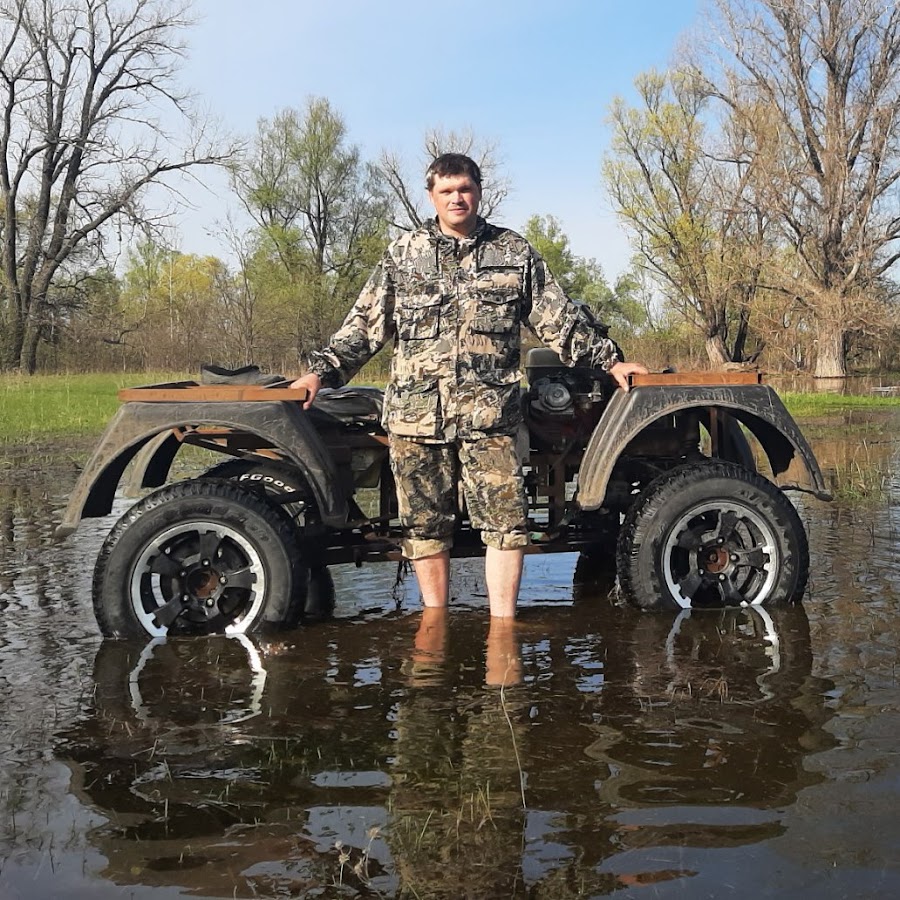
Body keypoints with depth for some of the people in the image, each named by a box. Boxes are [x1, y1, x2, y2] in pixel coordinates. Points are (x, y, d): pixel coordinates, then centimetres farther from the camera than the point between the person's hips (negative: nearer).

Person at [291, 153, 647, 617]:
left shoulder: (515, 252, 11)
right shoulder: (402, 254, 11)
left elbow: (559, 318, 14)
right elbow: (365, 324, 12)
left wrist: (609, 359, 10)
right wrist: (322, 371, 3)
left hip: (489, 414, 0)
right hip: (416, 414, 1)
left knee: (507, 521, -7)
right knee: (424, 526, 5)